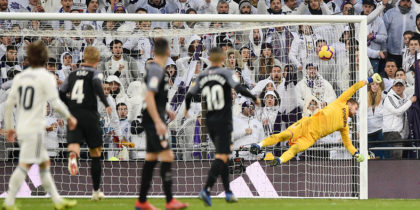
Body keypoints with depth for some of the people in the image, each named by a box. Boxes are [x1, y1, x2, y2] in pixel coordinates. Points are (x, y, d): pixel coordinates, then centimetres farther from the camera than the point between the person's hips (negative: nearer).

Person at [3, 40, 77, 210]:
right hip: (35, 129, -8)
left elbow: (9, 104, 12)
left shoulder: (20, 77, 11)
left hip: (21, 127, 8)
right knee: (25, 165, -10)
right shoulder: (46, 77, -9)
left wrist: (9, 127, 20)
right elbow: (55, 103, -16)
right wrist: (69, 117, 0)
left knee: (45, 163, 15)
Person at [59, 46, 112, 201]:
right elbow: (97, 85, -20)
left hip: (73, 117, 2)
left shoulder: (73, 74, 15)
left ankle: (73, 156, -53)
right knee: (95, 154, 12)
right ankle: (96, 191, 17)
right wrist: (106, 104, -27)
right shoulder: (95, 73, 2)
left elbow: (61, 94, 15)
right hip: (90, 117, -2)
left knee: (73, 146, -13)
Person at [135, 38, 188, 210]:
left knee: (151, 159, 11)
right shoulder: (156, 70, -15)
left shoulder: (154, 69, 15)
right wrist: (158, 122, -25)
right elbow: (149, 97, -23)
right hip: (154, 120, -10)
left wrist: (166, 111, 28)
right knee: (167, 156, -13)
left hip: (154, 121, 10)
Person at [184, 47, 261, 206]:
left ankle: (228, 192, 18)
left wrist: (186, 109, 28)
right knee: (221, 157, -9)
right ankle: (206, 190, -25)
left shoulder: (202, 77, 7)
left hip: (210, 121, 6)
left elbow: (190, 94, 8)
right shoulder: (226, 74, -7)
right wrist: (255, 98, -5)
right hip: (224, 121, -6)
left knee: (223, 156, 18)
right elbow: (239, 88, -20)